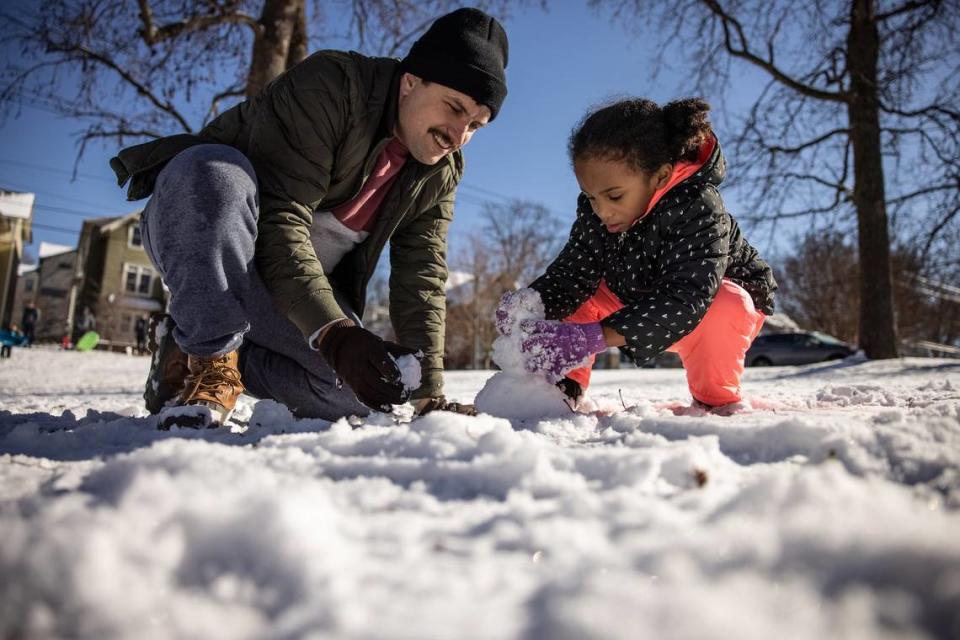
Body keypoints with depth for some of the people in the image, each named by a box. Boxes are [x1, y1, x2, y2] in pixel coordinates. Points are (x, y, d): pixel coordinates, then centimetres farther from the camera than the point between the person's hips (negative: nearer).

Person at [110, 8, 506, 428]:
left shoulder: (439, 174, -3)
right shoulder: (329, 87, -22)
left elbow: (421, 283, -9)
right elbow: (279, 219, -32)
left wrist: (427, 391, -19)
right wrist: (334, 332, -43)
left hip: (299, 294, 5)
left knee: (365, 396, -13)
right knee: (211, 165, -37)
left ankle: (208, 354, -1)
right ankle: (209, 363, -25)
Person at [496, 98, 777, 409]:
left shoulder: (697, 210, -37)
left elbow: (686, 299, -48)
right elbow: (570, 272, -16)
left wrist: (595, 338, -60)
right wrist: (535, 301, -42)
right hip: (644, 307, 5)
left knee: (726, 307, -39)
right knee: (577, 294, -13)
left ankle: (716, 397, -14)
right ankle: (566, 383, -3)